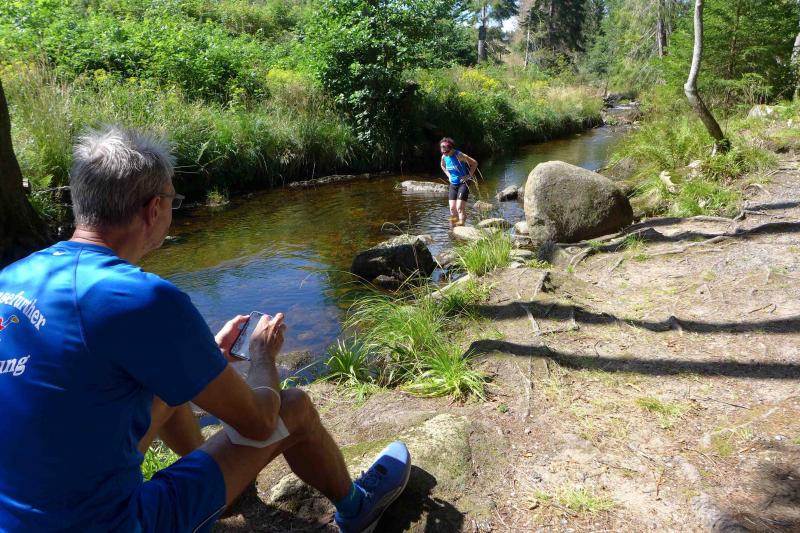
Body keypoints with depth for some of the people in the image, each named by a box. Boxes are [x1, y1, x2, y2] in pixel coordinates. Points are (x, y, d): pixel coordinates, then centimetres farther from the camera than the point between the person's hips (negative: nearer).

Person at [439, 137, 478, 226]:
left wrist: (469, 175, -14)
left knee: (460, 208, -16)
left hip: (463, 183, -6)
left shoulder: (459, 155, -18)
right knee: (452, 208, 3)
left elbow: (474, 163, -15)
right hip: (453, 184, 6)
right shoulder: (444, 157, 1)